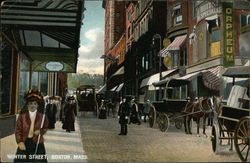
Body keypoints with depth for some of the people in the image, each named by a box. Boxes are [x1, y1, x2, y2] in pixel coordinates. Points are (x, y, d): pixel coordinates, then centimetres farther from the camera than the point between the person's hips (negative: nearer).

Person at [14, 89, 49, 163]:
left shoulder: (42, 116, 1)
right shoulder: (22, 116, -1)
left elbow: (45, 127, 12)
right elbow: (18, 130, 0)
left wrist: (40, 131, -9)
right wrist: (20, 142, -11)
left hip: (37, 144, 0)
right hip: (24, 144, 0)